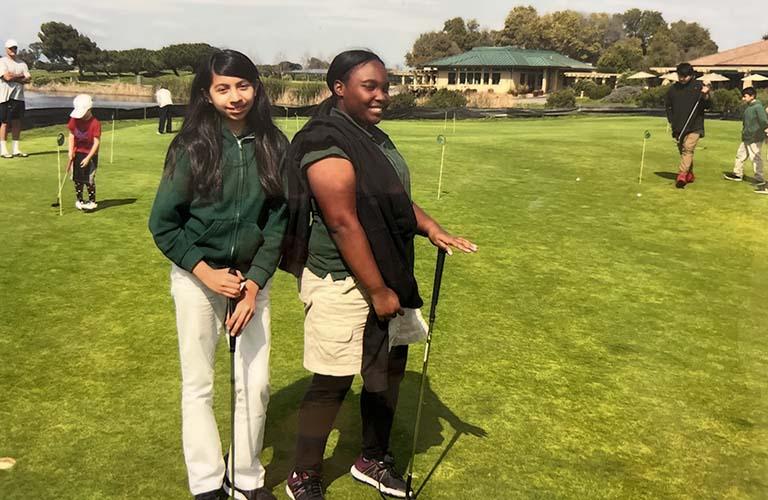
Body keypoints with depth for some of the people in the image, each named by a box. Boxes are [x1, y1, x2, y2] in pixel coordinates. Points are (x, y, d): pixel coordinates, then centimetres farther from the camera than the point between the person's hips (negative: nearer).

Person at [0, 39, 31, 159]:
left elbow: (28, 79, 2)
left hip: (19, 96, 5)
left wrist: (15, 77, -10)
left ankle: (16, 149, 10)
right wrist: (21, 76, -2)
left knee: (17, 123, 6)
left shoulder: (22, 63, 13)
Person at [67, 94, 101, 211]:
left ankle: (92, 201, 10)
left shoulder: (95, 123, -17)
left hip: (90, 154, -5)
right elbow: (71, 136, 5)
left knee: (89, 179, -4)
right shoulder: (74, 119, -2)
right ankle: (79, 200, 22)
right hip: (77, 153, 5)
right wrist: (71, 151, -5)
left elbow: (96, 142, -16)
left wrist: (88, 158, -19)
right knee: (77, 178, 8)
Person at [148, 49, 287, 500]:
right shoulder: (193, 146, -10)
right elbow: (162, 222, -5)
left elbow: (279, 220, -3)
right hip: (197, 275, -2)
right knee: (199, 384, 6)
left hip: (253, 277, 2)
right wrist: (206, 273, -11)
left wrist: (255, 281, -11)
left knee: (256, 383, 5)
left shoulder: (273, 145, -5)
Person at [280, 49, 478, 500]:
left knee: (389, 370, 17)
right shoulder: (328, 142, -18)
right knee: (333, 382, 2)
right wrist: (377, 291, -20)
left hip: (387, 276, 9)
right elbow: (343, 223, -23)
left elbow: (397, 197, 17)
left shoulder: (373, 136, 11)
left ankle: (374, 460, 37)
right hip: (342, 283, -9)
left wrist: (433, 230, 0)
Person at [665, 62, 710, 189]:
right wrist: (671, 120, 9)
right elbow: (668, 105, 19)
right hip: (678, 127, 5)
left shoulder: (699, 86, -5)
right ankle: (690, 175, 27)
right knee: (682, 151, 12)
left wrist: (706, 96, -24)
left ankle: (681, 175, -25)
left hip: (694, 126, -5)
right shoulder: (673, 89, 6)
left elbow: (707, 106, -4)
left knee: (688, 149, -18)